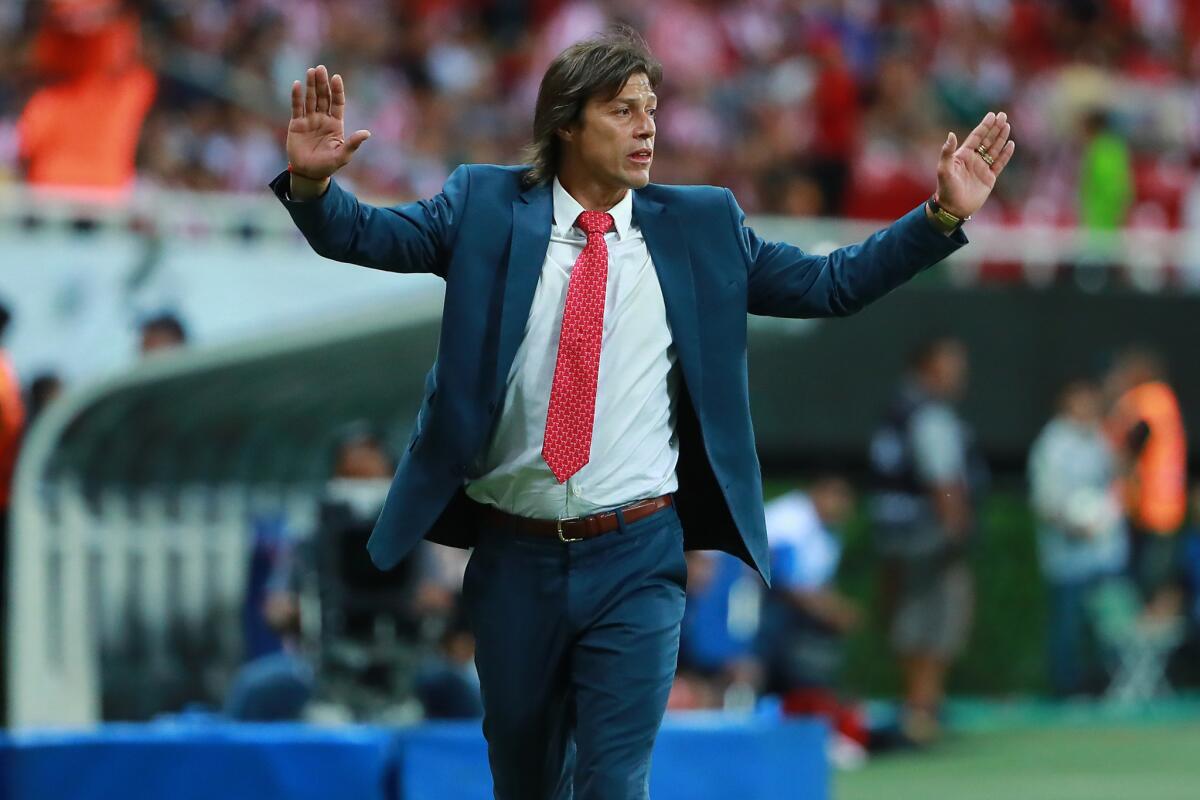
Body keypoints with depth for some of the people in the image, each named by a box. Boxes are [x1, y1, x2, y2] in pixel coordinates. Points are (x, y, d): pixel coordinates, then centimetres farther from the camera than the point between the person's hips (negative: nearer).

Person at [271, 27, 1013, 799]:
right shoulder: (487, 207, 2)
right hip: (514, 557, 1)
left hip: (637, 561, -1)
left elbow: (830, 283, 7)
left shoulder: (701, 224, 5)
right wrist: (313, 180, -24)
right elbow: (364, 235, -2)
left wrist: (943, 215, -4)